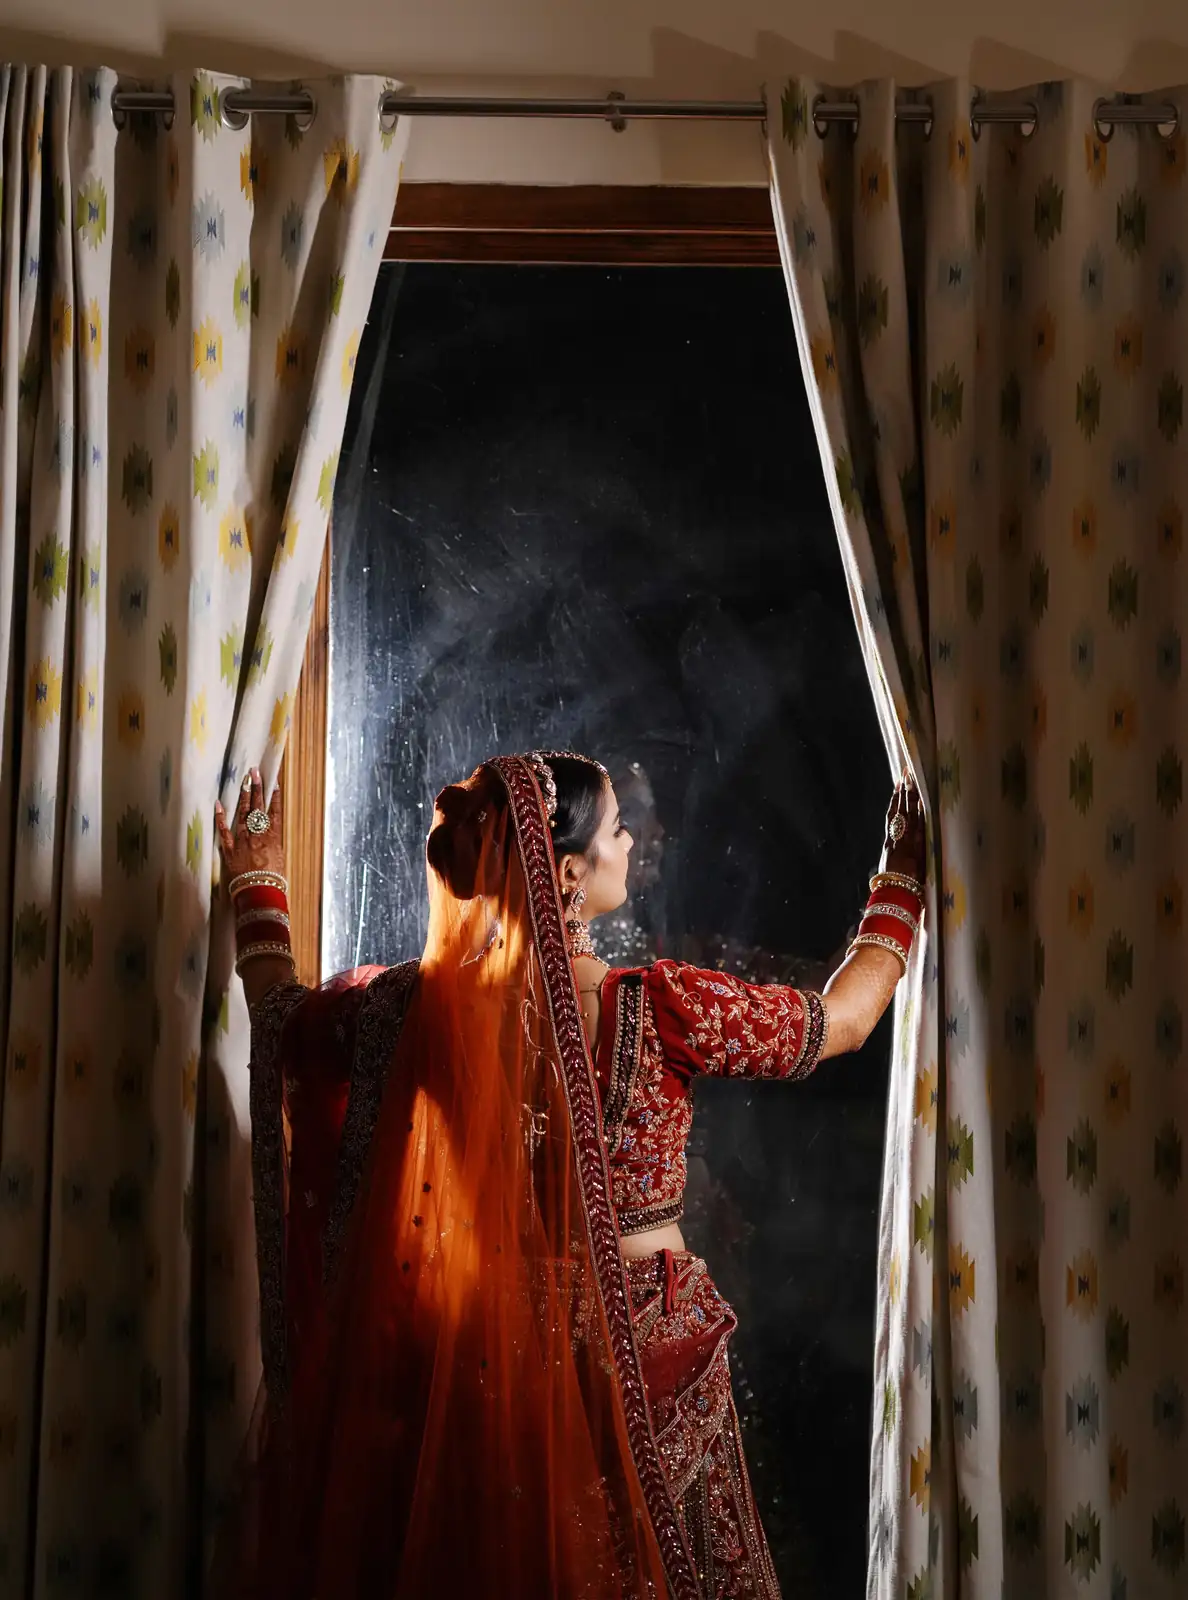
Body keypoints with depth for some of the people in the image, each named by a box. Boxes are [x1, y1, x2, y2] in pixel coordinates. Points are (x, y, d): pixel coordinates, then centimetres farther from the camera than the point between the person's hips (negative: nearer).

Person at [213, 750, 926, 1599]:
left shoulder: (410, 1009, -13)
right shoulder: (661, 1013, -21)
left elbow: (281, 1015, 9)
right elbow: (842, 1017, -5)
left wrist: (257, 889, 26)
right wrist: (903, 878, 11)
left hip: (475, 1358, 3)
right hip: (643, 1355, -3)